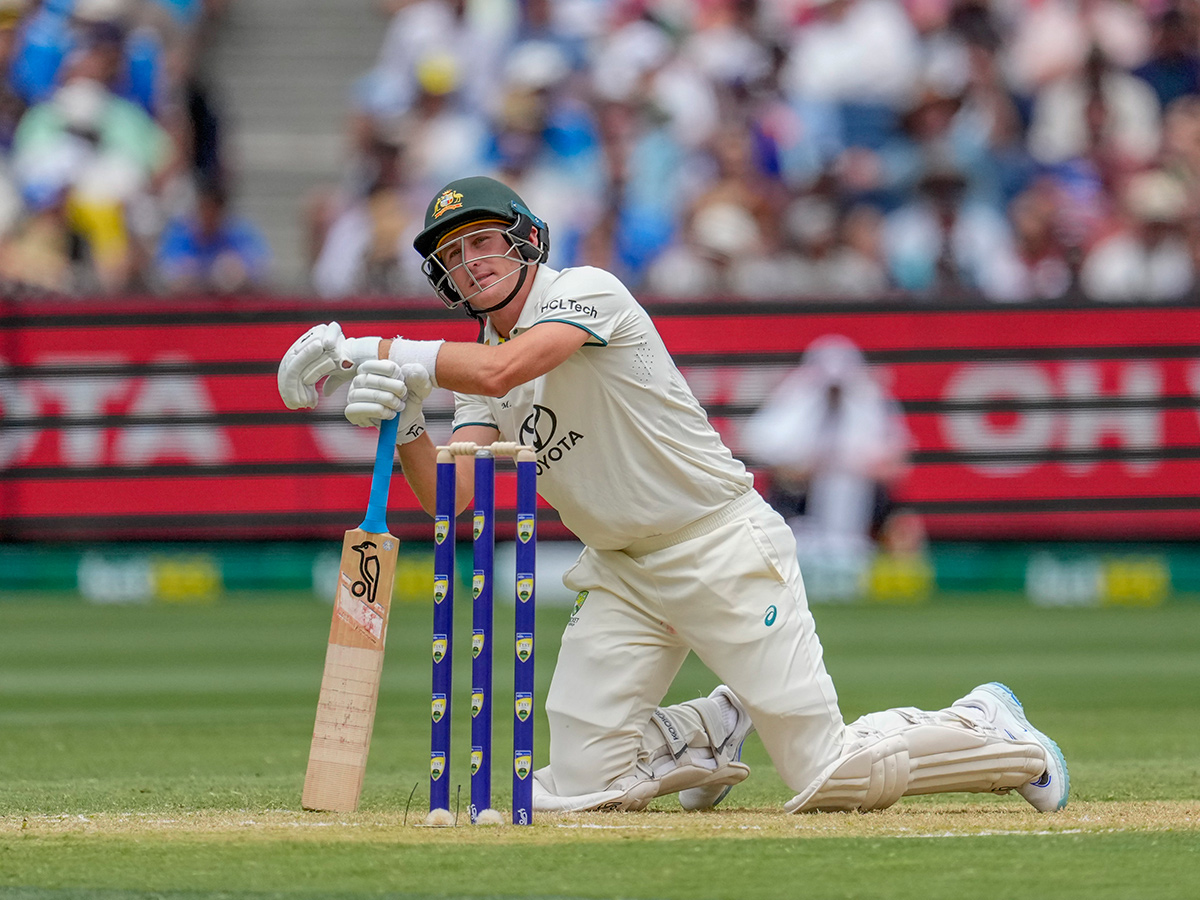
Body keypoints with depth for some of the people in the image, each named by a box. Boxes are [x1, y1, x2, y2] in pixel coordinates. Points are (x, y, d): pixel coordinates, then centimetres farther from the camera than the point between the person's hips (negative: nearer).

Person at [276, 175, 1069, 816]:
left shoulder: (586, 292, -11)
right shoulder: (477, 362, 11)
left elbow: (501, 369, -29)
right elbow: (450, 494, -2)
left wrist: (375, 351, -23)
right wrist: (401, 422, -19)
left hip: (723, 544, -7)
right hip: (622, 575, 7)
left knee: (831, 778, -13)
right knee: (574, 787, -7)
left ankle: (992, 733, 13)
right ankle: (715, 731, 19)